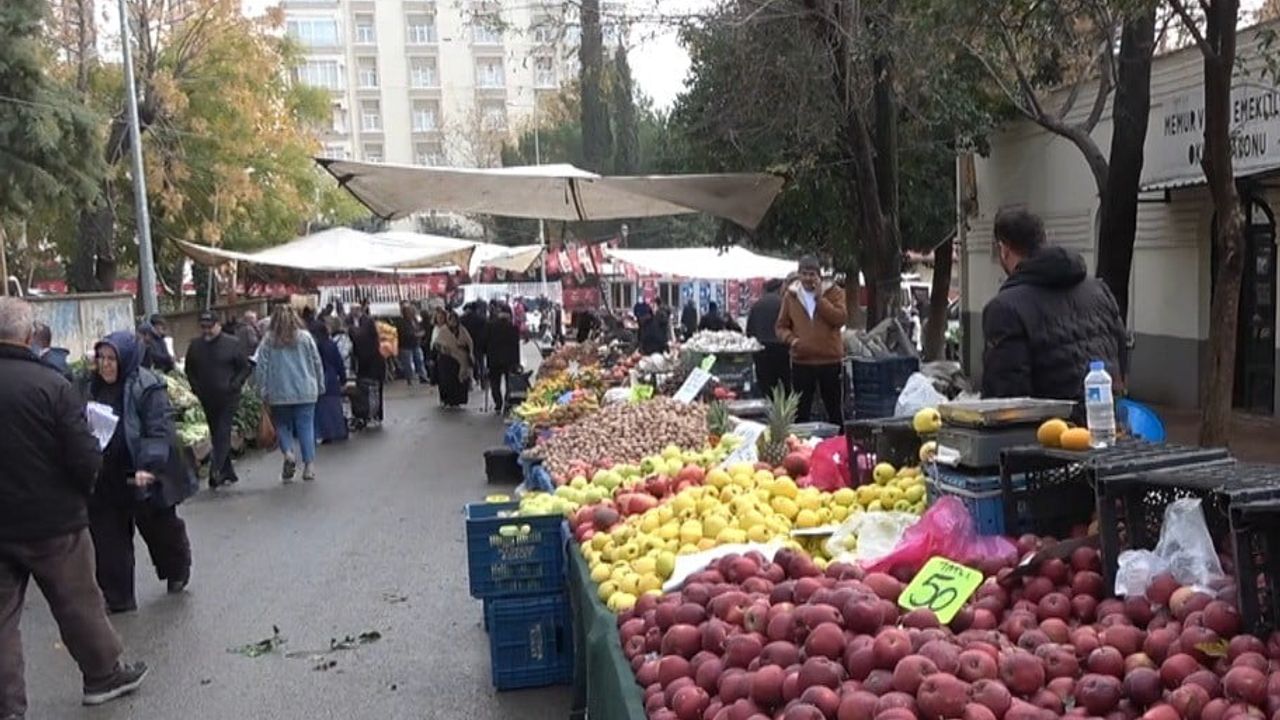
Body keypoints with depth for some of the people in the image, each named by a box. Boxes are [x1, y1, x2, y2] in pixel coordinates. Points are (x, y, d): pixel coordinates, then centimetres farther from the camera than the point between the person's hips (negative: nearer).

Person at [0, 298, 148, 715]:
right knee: (79, 603, 14)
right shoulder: (49, 384, -17)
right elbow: (86, 460, -18)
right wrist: (81, 488, 3)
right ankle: (103, 674, 30)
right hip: (53, 520, -3)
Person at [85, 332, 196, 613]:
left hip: (143, 479, -5)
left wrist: (148, 466, -32)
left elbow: (160, 431, -21)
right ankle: (118, 599, 18)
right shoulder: (94, 387, 3)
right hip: (106, 481, 5)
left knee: (160, 530, 14)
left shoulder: (147, 387, -16)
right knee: (107, 541, 7)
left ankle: (177, 571, 41)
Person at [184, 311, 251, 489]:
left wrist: (234, 385, -12)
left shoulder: (232, 344, -5)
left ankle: (216, 471, -15)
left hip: (228, 399, -5)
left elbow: (246, 368, -1)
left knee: (222, 435, -13)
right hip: (207, 399, 5)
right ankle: (228, 472, 20)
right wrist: (196, 388, 3)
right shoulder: (195, 345, 6)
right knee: (216, 436, 10)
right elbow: (189, 371, 18)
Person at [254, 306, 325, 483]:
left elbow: (260, 368, -2)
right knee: (305, 426, 4)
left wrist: (263, 392, 5)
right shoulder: (305, 337, 0)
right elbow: (317, 363, 3)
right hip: (305, 392, 0)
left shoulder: (268, 340, -1)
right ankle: (309, 464, 2)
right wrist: (320, 386, 13)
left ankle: (288, 453, -8)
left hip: (279, 393, 0)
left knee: (283, 425, 15)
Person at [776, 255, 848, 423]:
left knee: (834, 408, 11)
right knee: (801, 410, 8)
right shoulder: (791, 295, 5)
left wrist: (820, 298, -15)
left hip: (830, 360, -1)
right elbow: (781, 326, 9)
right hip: (801, 361, 1)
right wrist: (790, 339, -11)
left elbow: (841, 319, -14)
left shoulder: (833, 292, 0)